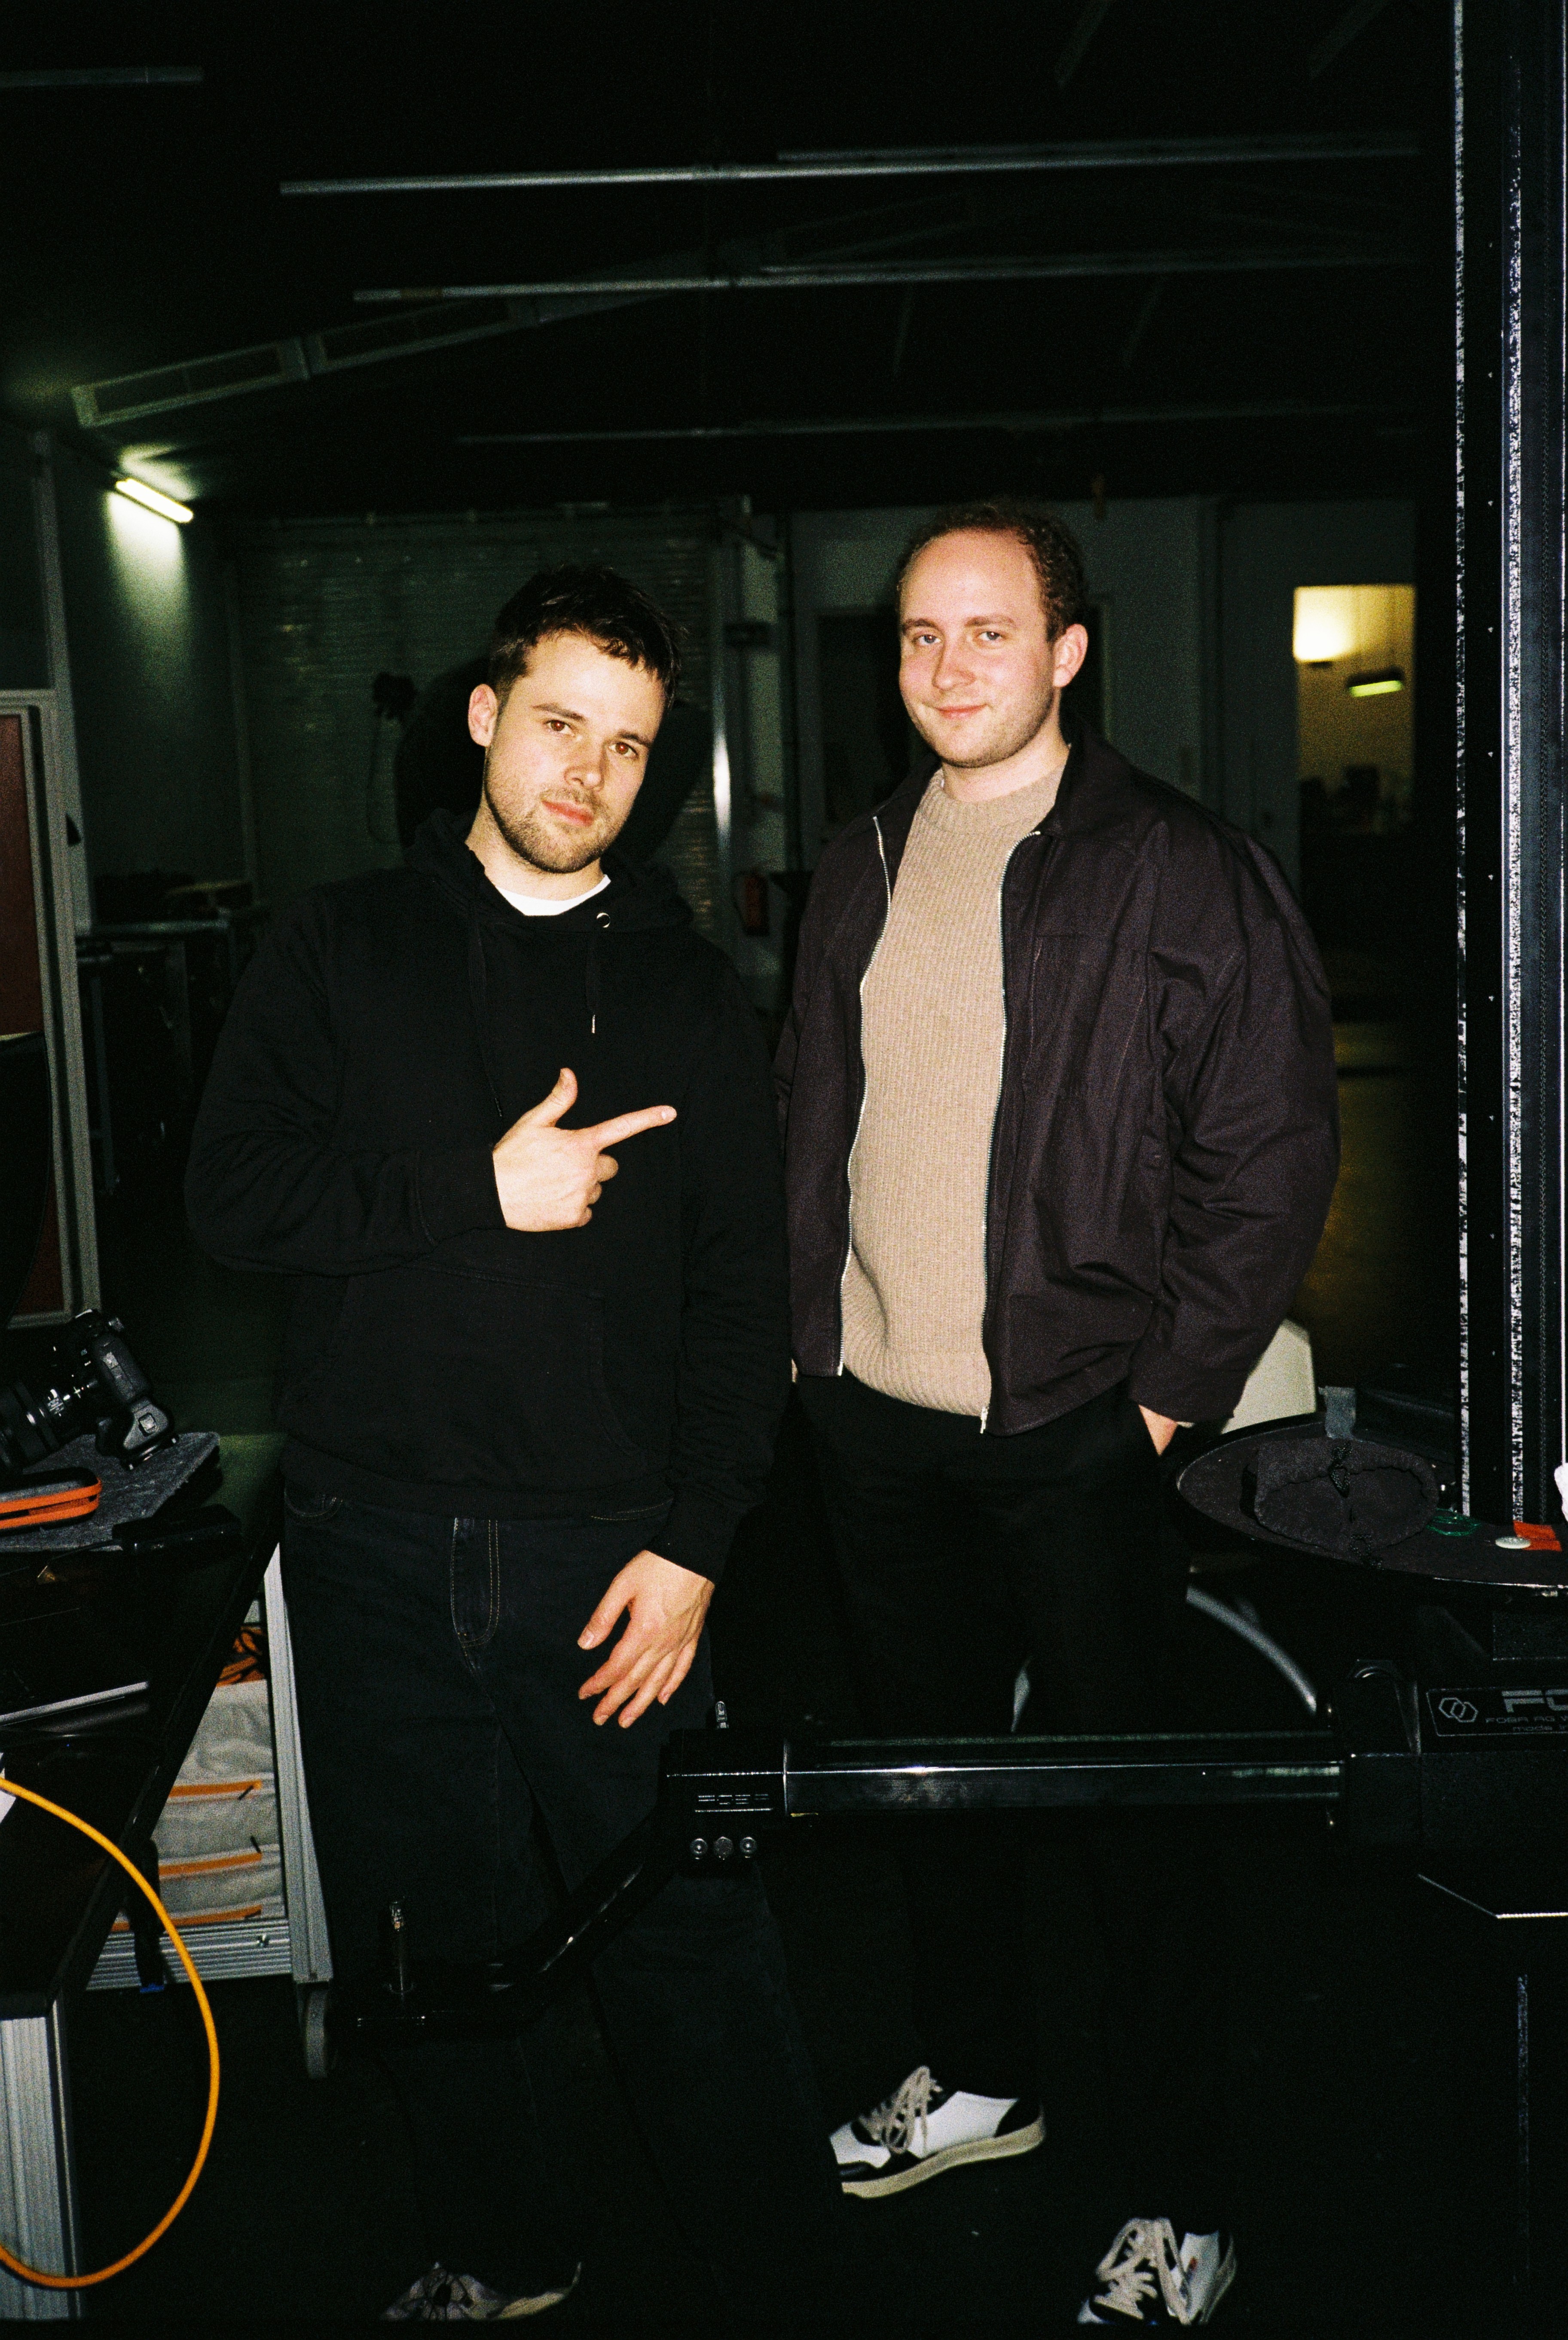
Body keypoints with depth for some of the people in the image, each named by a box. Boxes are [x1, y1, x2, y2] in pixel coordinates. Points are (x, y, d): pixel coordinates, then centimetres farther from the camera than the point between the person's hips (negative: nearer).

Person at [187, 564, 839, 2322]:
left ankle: (785, 2258, 23)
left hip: (611, 1549, -1)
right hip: (376, 1547, 1)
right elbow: (235, 1194, -3)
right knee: (433, 1929, 13)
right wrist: (479, 1189, -14)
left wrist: (691, 1544, -7)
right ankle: (500, 2250, 35)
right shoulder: (342, 948, 6)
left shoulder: (687, 992, 6)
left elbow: (742, 1287, 2)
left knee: (690, 1931, 1)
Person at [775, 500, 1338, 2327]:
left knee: (1126, 1808, 5)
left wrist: (1171, 1389, -12)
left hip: (1072, 1428, -6)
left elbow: (1275, 1150, -9)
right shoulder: (860, 870, 8)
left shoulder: (1181, 871, -9)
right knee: (932, 1757, 20)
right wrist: (805, 1329, 9)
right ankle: (974, 2076, 41)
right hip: (872, 1422, 6)